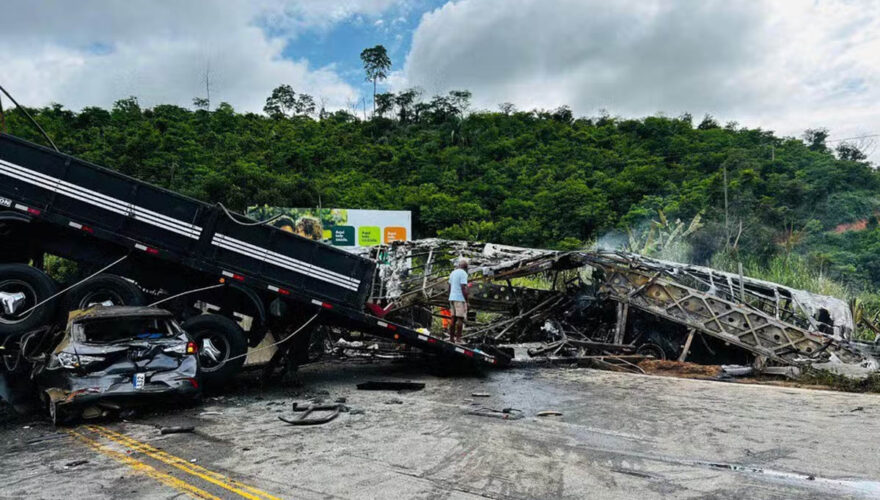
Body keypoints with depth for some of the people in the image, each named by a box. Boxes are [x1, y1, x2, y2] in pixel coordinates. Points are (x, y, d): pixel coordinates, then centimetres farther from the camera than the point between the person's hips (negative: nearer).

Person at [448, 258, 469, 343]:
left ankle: (451, 338, 9)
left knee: (454, 318, 9)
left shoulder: (453, 273, 14)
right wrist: (467, 301, -15)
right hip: (460, 299, -8)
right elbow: (463, 288, -18)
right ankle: (458, 339, -7)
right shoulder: (463, 274, -11)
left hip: (452, 298, 8)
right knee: (460, 318, -5)